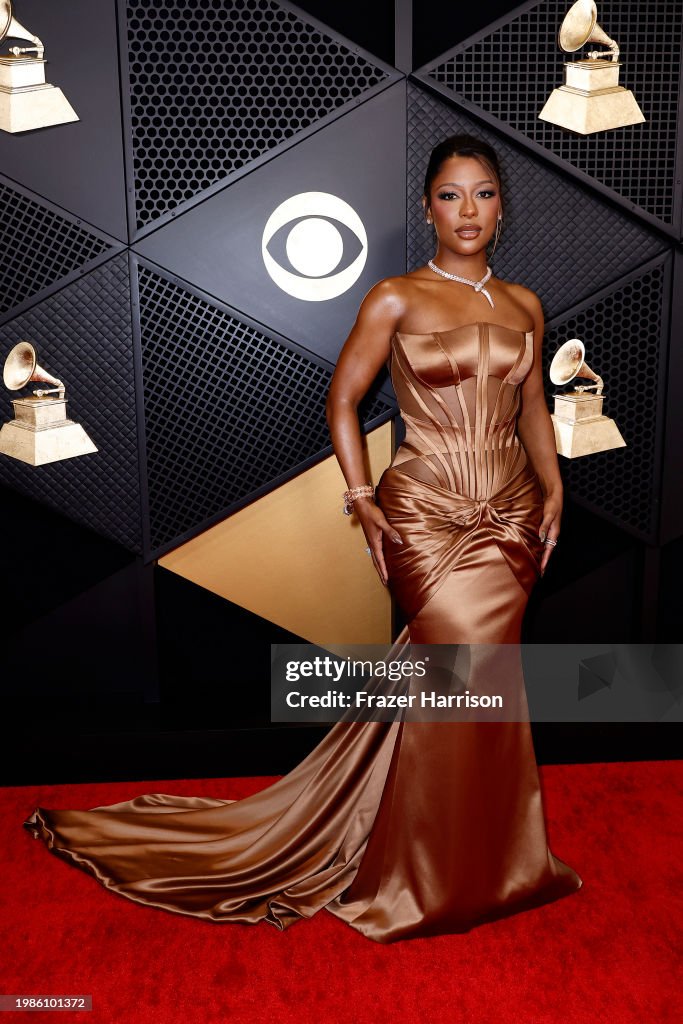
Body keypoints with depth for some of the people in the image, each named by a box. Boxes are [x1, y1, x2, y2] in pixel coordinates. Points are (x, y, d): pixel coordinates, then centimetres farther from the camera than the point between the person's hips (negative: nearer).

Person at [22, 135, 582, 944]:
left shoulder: (524, 305, 10)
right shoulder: (396, 299, -4)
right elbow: (342, 400, 1)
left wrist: (553, 489, 7)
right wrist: (362, 501, -6)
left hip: (509, 517, 5)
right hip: (425, 516, -4)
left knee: (455, 680, 7)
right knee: (474, 673, -7)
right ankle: (459, 875, 17)